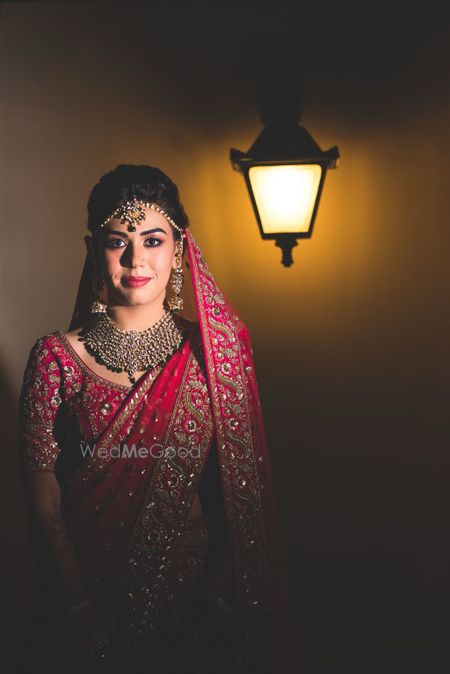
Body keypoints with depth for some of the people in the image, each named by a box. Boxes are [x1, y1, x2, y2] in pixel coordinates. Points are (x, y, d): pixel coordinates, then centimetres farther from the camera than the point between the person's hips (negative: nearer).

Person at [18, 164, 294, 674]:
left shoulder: (214, 350, -4)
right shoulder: (56, 359, -7)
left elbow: (238, 491, -3)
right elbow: (43, 507, -7)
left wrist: (215, 601, -10)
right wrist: (83, 614, -13)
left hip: (194, 590, 1)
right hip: (89, 589, 0)